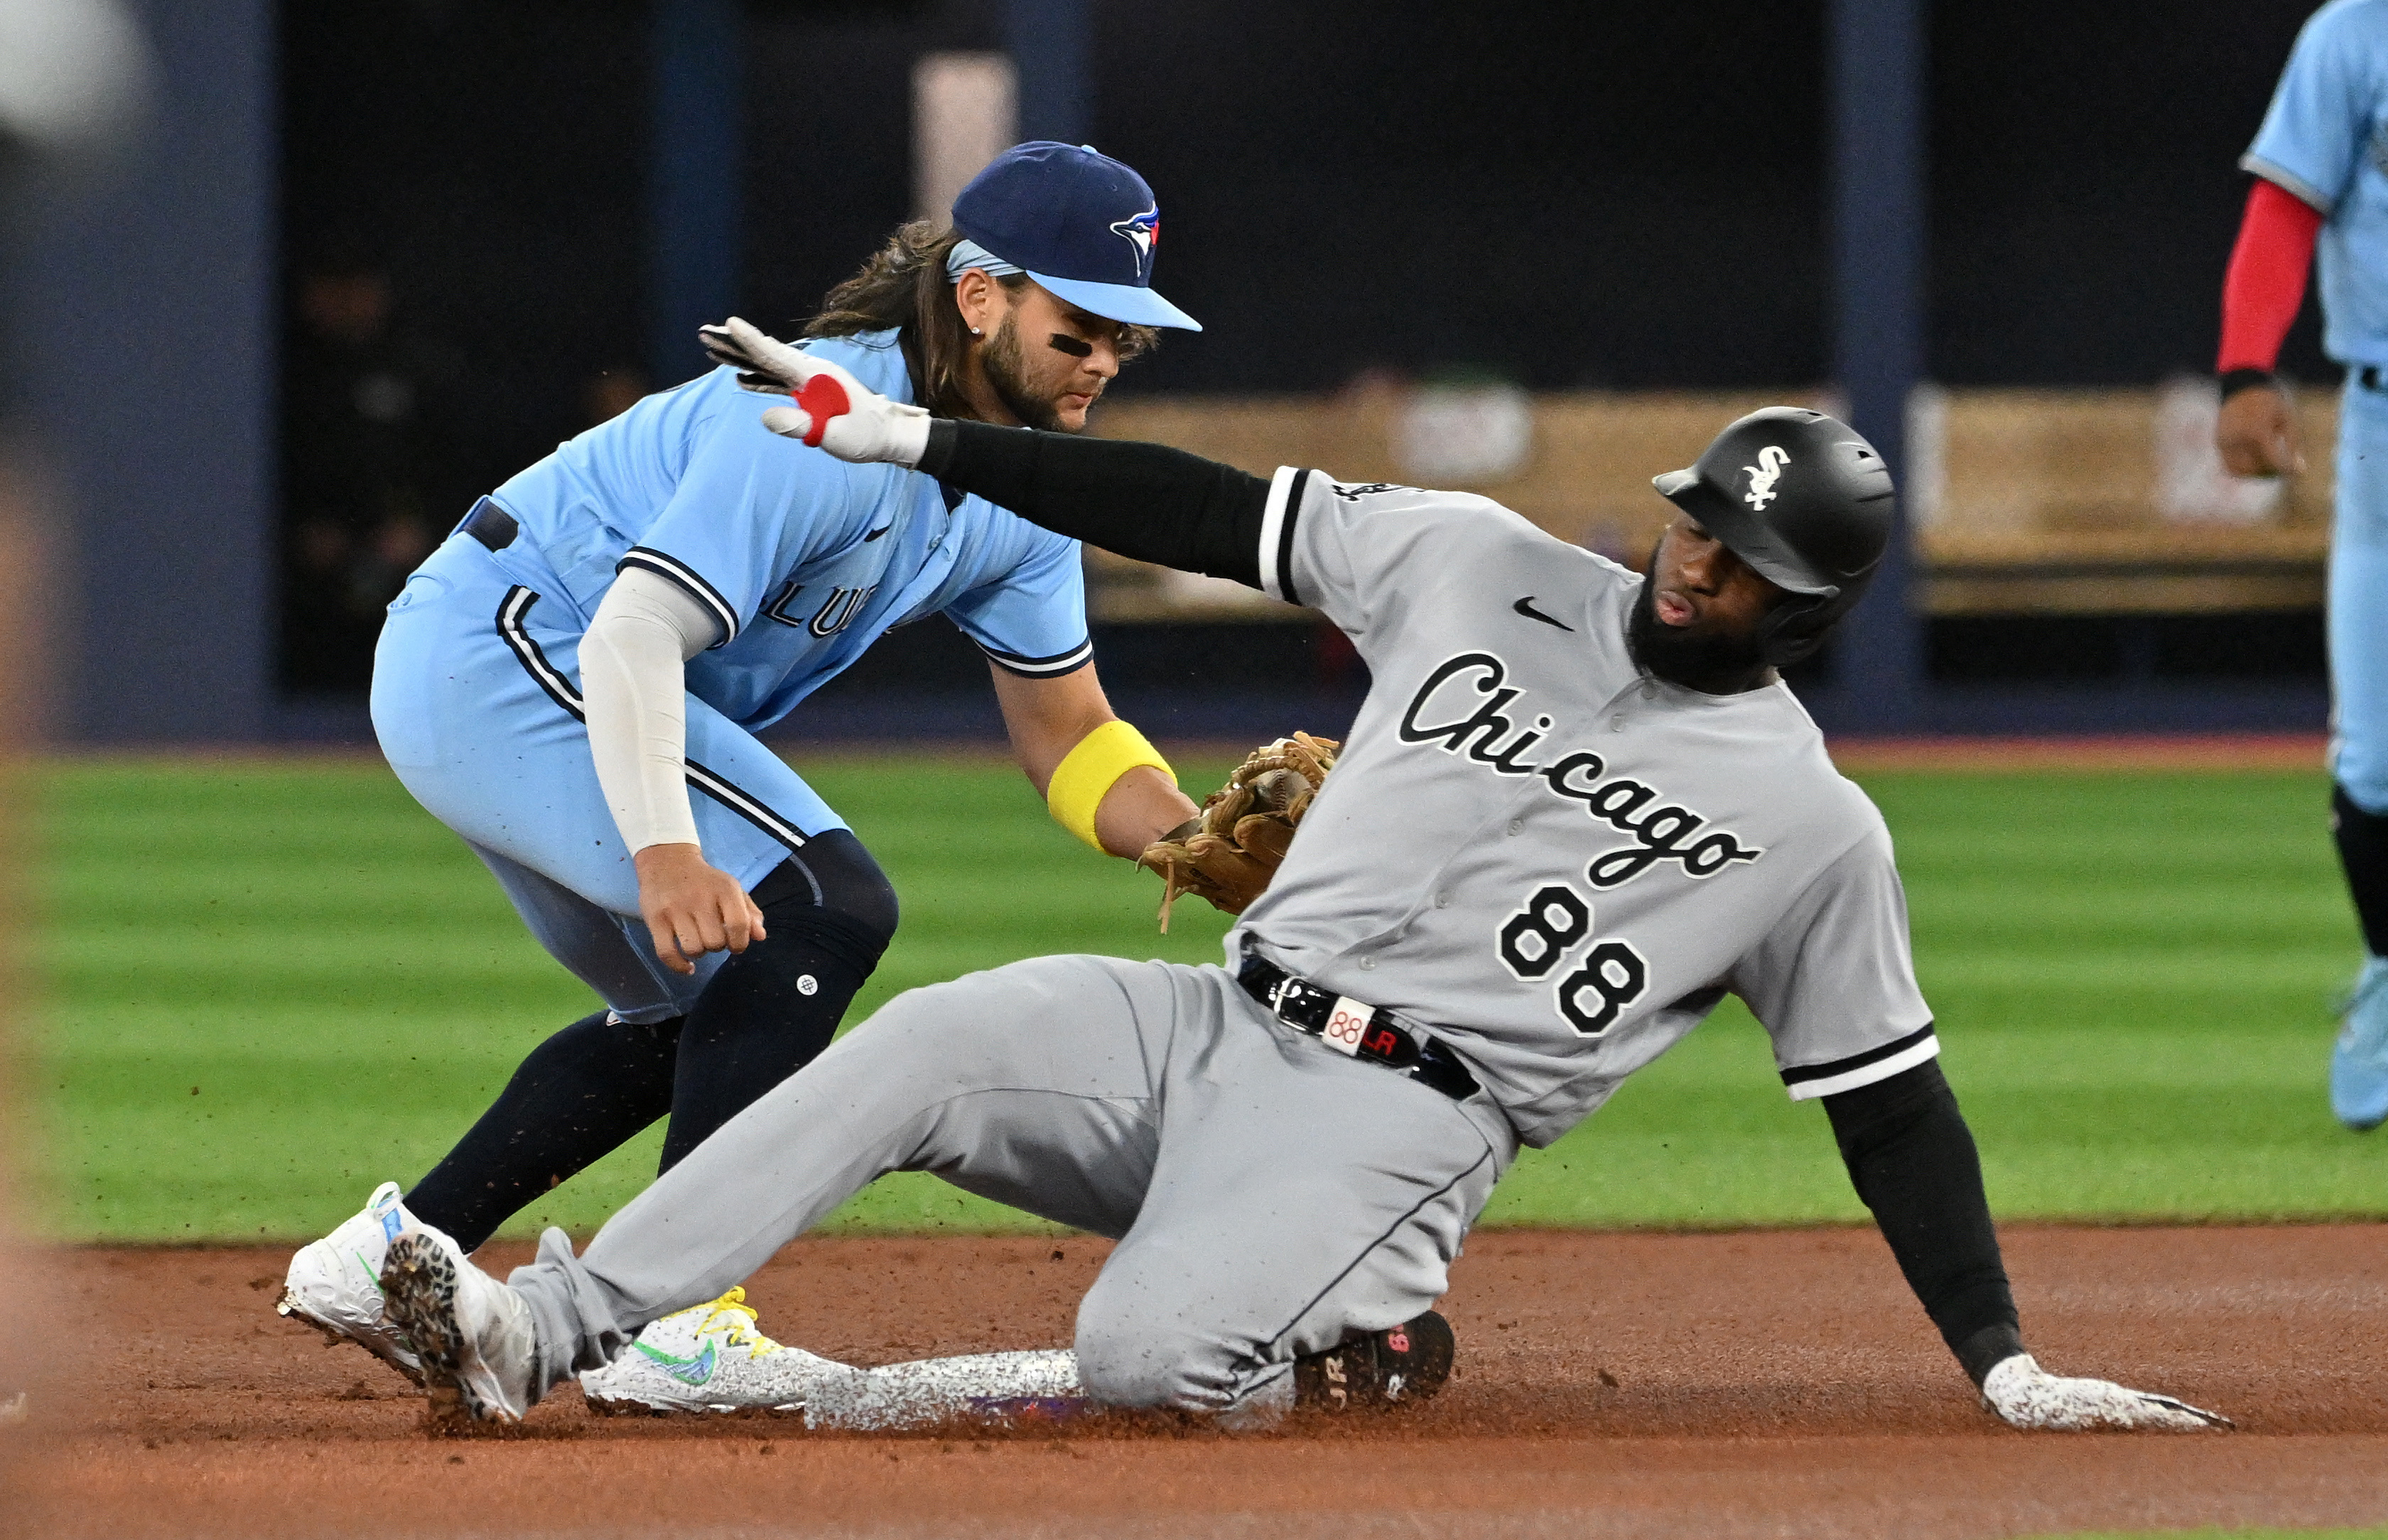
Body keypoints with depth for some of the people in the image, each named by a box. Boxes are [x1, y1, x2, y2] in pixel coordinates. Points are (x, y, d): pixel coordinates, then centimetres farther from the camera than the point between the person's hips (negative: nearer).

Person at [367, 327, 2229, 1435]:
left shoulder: (1813, 823, 1)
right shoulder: (1479, 566, 9)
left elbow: (1893, 1104, 5)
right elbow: (1201, 512, 9)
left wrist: (2005, 1366, -2)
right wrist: (906, 437, 6)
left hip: (1398, 1128, -4)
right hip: (1215, 1030, 4)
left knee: (1148, 1353, -33)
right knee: (920, 1044, -23)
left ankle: (1357, 1345, 2)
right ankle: (546, 1331, -28)